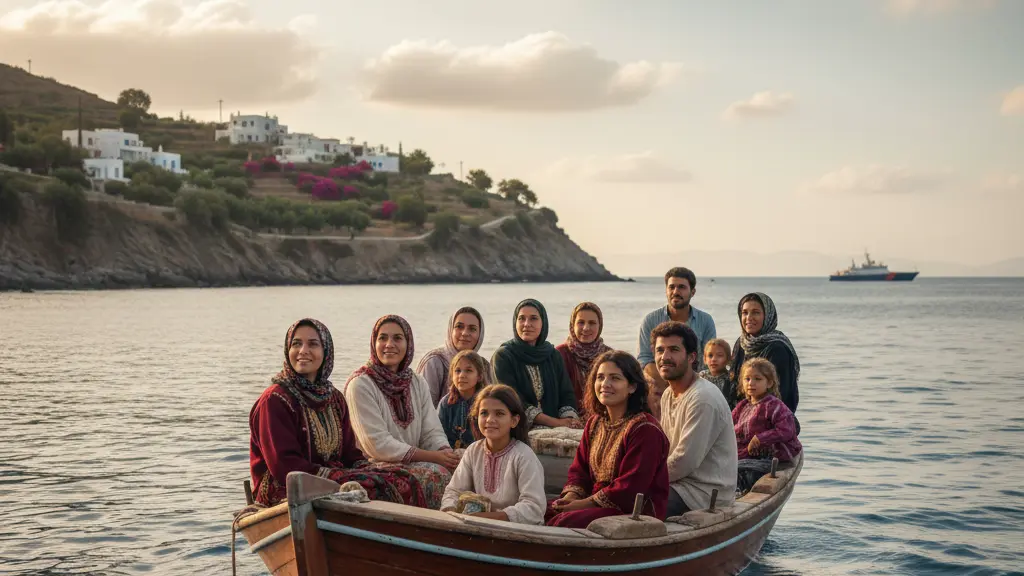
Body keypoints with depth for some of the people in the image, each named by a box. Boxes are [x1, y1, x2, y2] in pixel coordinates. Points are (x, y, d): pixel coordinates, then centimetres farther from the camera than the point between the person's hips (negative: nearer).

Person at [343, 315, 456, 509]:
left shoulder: (417, 384, 13)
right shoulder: (360, 385, -8)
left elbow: (433, 432, 7)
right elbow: (377, 444, -15)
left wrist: (447, 453, -18)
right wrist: (433, 457, -19)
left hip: (414, 464, 6)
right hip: (375, 467, -6)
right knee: (436, 474, -28)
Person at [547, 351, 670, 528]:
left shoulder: (644, 429, -15)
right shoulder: (595, 422, 14)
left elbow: (629, 489, -18)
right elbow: (579, 469, 15)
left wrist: (586, 503, -16)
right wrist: (571, 496, -7)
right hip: (596, 503, 8)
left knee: (563, 522, -29)